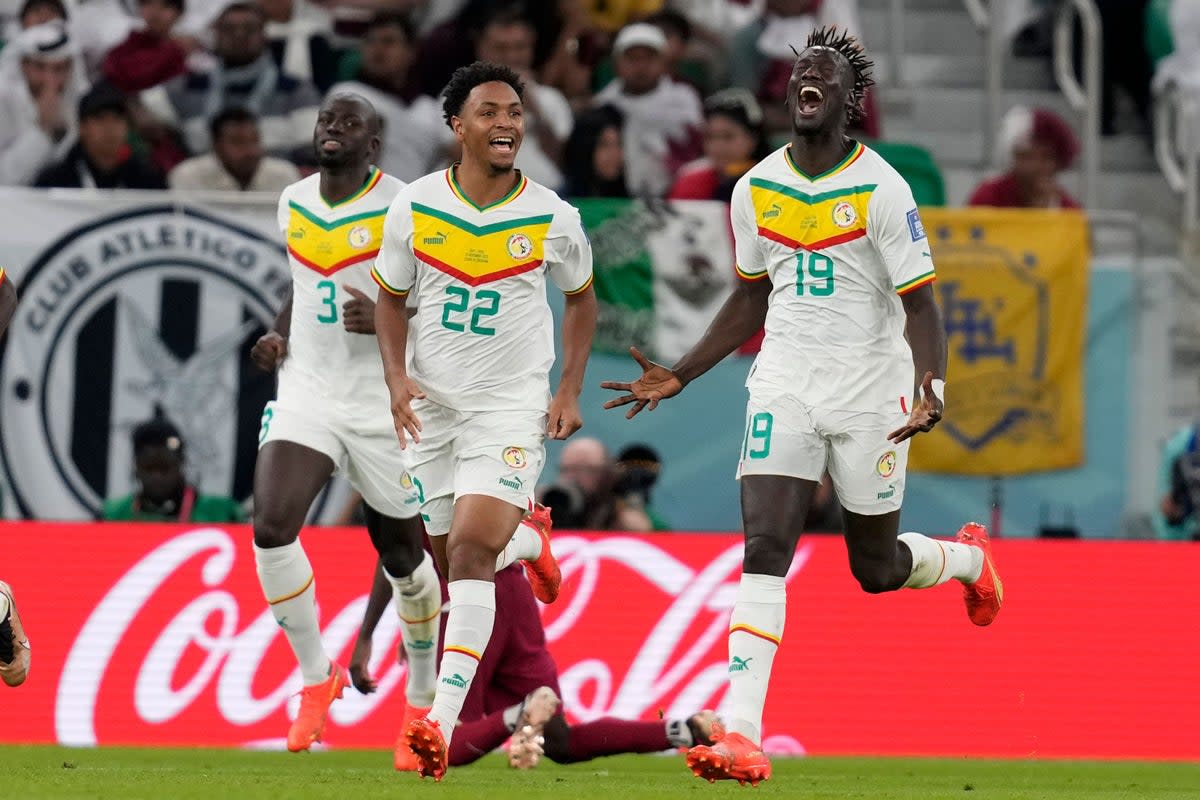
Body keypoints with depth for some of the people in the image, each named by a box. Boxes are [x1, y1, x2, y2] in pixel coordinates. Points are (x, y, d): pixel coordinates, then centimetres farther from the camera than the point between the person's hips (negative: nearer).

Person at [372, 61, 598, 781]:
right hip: (433, 406, 3)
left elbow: (582, 298, 11)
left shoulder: (552, 219, -6)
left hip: (514, 405, -3)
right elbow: (391, 298, 9)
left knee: (471, 547, -20)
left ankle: (442, 723, -25)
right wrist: (397, 377, -7)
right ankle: (526, 543, 47)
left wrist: (570, 391, 3)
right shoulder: (415, 207, -4)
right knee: (449, 561, 10)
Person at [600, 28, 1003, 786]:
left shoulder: (881, 190, -10)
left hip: (870, 391, -3)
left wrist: (934, 389, -27)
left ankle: (969, 558, 45)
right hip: (786, 383, 3)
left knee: (876, 566, 9)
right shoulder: (756, 190, 5)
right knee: (765, 547, -13)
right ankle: (742, 736, -19)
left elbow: (919, 304, -10)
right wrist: (681, 376, 12)